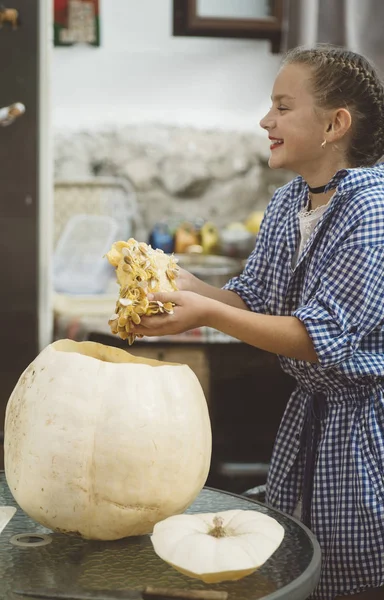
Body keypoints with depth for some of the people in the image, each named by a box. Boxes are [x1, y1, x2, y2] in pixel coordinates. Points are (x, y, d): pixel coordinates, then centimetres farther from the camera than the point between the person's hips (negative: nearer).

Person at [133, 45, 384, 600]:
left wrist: (209, 314, -29)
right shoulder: (286, 203, 2)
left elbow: (321, 337, -25)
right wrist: (187, 285, -12)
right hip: (310, 412, 8)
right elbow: (254, 299, 5)